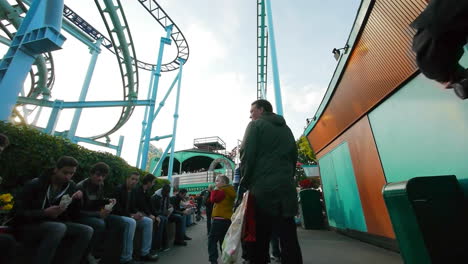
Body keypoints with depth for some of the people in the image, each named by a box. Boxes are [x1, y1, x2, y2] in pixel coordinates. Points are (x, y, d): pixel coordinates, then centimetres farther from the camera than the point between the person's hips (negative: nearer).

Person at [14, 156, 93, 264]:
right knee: (59, 228, -37)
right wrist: (45, 213, -28)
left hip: (54, 226, 4)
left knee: (87, 231, -22)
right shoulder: (34, 184, -10)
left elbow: (74, 217, 3)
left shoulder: (71, 187, 1)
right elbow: (19, 213, -13)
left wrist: (77, 200, -15)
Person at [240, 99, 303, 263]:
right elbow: (294, 157, 22)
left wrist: (245, 182, 2)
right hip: (286, 187, 6)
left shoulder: (256, 125, 3)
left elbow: (247, 155, -7)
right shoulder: (286, 128, 21)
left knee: (260, 239, 3)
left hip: (263, 188, -5)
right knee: (289, 239, 6)